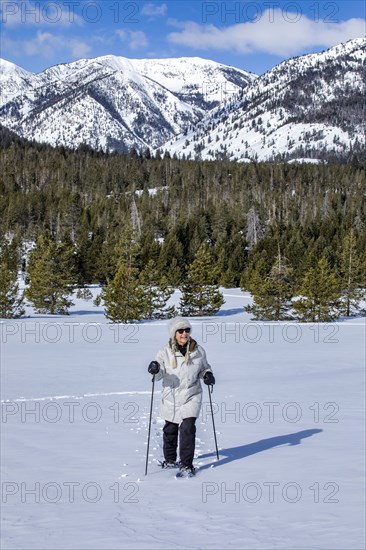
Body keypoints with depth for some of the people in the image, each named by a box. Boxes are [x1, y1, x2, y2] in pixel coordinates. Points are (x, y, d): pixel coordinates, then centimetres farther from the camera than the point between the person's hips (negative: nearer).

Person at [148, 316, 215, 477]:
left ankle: (187, 465, -7)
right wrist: (155, 369, -27)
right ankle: (170, 460, 37)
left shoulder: (198, 351, -2)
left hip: (191, 397, -1)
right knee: (170, 430, 16)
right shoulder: (166, 352, -6)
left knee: (187, 429, -15)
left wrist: (207, 374, -6)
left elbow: (204, 367, 15)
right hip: (171, 397, 2)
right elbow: (160, 375, -5)